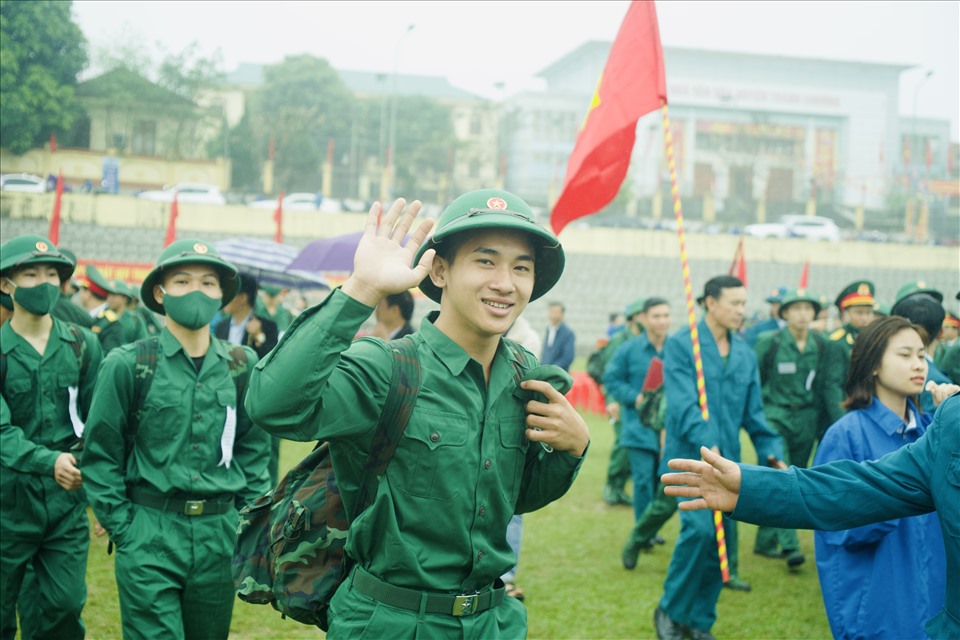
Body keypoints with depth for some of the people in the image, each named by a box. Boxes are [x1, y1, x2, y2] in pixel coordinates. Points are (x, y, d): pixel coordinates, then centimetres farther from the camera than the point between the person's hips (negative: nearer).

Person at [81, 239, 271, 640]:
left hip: (219, 536, 4)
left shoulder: (240, 366, 6)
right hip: (149, 536, -3)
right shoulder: (128, 365, -4)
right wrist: (122, 529, -6)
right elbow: (101, 456, -1)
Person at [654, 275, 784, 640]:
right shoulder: (680, 345, -6)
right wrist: (706, 444, -30)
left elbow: (754, 414, 14)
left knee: (724, 541, 5)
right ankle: (670, 610, -3)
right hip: (690, 455, -6)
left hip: (728, 460, 6)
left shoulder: (746, 355, 12)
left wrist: (772, 452, 1)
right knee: (700, 527, -23)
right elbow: (683, 403, -17)